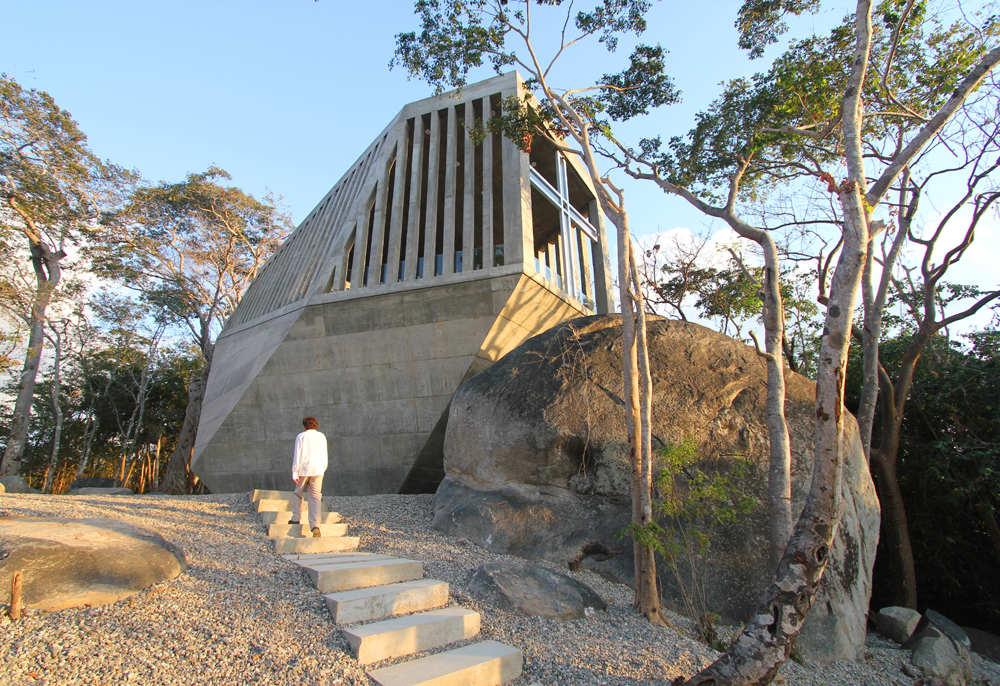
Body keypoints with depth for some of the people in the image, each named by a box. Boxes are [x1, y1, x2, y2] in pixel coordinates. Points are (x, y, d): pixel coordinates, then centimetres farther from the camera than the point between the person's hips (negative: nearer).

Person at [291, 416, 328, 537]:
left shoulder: (301, 436, -2)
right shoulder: (322, 437, 9)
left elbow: (297, 456, -9)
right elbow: (324, 457, 12)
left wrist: (294, 473, -8)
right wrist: (322, 471, 23)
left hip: (303, 470, -2)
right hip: (317, 470, 2)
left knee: (299, 494, 21)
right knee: (315, 497, -3)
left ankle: (297, 519, 33)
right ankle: (315, 526, -18)